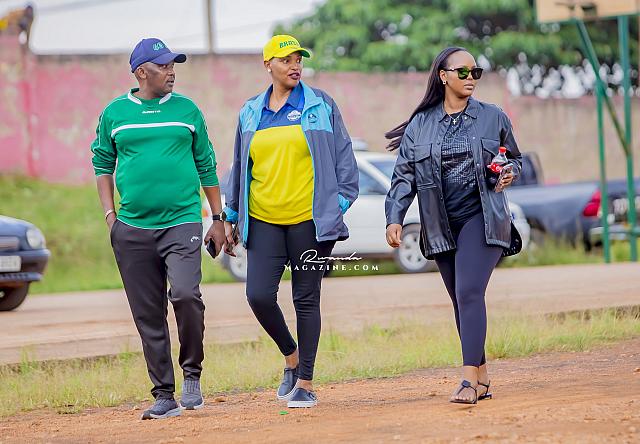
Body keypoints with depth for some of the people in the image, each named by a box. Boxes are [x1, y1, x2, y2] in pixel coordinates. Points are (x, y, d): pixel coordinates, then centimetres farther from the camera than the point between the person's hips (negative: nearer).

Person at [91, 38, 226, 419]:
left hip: (182, 222, -1)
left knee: (185, 294, -22)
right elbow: (103, 165, 15)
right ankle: (165, 396, 10)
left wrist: (219, 220, 11)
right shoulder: (114, 113, 8)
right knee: (148, 316, 3)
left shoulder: (187, 110, 8)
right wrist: (110, 216, 4)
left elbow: (207, 168, 13)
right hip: (132, 228, 1)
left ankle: (192, 373, -1)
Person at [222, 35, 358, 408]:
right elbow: (240, 168, 19)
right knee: (259, 295, -9)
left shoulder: (320, 104, 4)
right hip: (263, 221, 3)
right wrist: (232, 217, 17)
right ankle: (291, 357, 16)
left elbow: (342, 154, 4)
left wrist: (340, 201, -6)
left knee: (306, 299, 0)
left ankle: (306, 383, 8)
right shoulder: (250, 113, 12)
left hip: (309, 219, -3)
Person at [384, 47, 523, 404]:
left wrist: (509, 173, -7)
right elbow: (404, 175, 5)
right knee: (462, 302, 7)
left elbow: (514, 158, 16)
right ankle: (482, 377, 16)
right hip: (441, 226, 3)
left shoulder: (493, 118, 5)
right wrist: (395, 219, -6)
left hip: (482, 219, -3)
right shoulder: (419, 126, 7)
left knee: (469, 293, -18)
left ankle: (469, 379, -23)